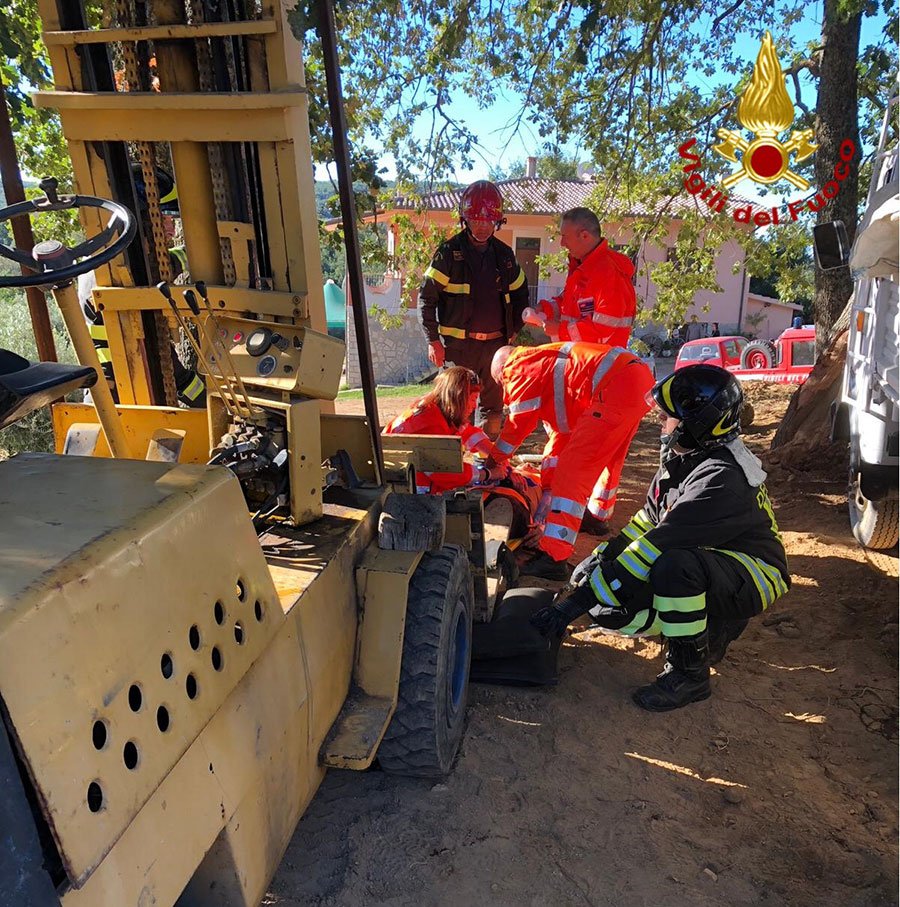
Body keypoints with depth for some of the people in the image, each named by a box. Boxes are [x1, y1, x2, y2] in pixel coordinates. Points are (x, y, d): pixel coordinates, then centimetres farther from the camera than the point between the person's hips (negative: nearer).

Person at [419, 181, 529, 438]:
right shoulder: (449, 252, -3)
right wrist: (433, 340, -10)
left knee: (492, 408, 10)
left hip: (495, 343, 5)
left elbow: (520, 293, 24)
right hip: (459, 344, -4)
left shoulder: (504, 255, 11)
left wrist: (513, 329, 14)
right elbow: (426, 296, -5)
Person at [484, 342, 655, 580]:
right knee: (608, 457, 29)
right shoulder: (546, 365, 32)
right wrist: (547, 487, 33)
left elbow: (518, 425, 5)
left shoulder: (520, 368, 4)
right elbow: (560, 432, 32)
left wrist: (492, 460, 20)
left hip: (616, 387, -10)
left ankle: (553, 558, -10)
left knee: (572, 472, -9)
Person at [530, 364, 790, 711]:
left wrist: (579, 600, -35)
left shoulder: (721, 476, -30)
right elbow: (649, 518, 11)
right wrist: (601, 557, -2)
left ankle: (690, 672, -17)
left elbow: (659, 544, -35)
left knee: (672, 565, -40)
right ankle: (714, 627, 13)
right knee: (609, 610, -6)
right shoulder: (685, 458, 0)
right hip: (706, 561, 9)